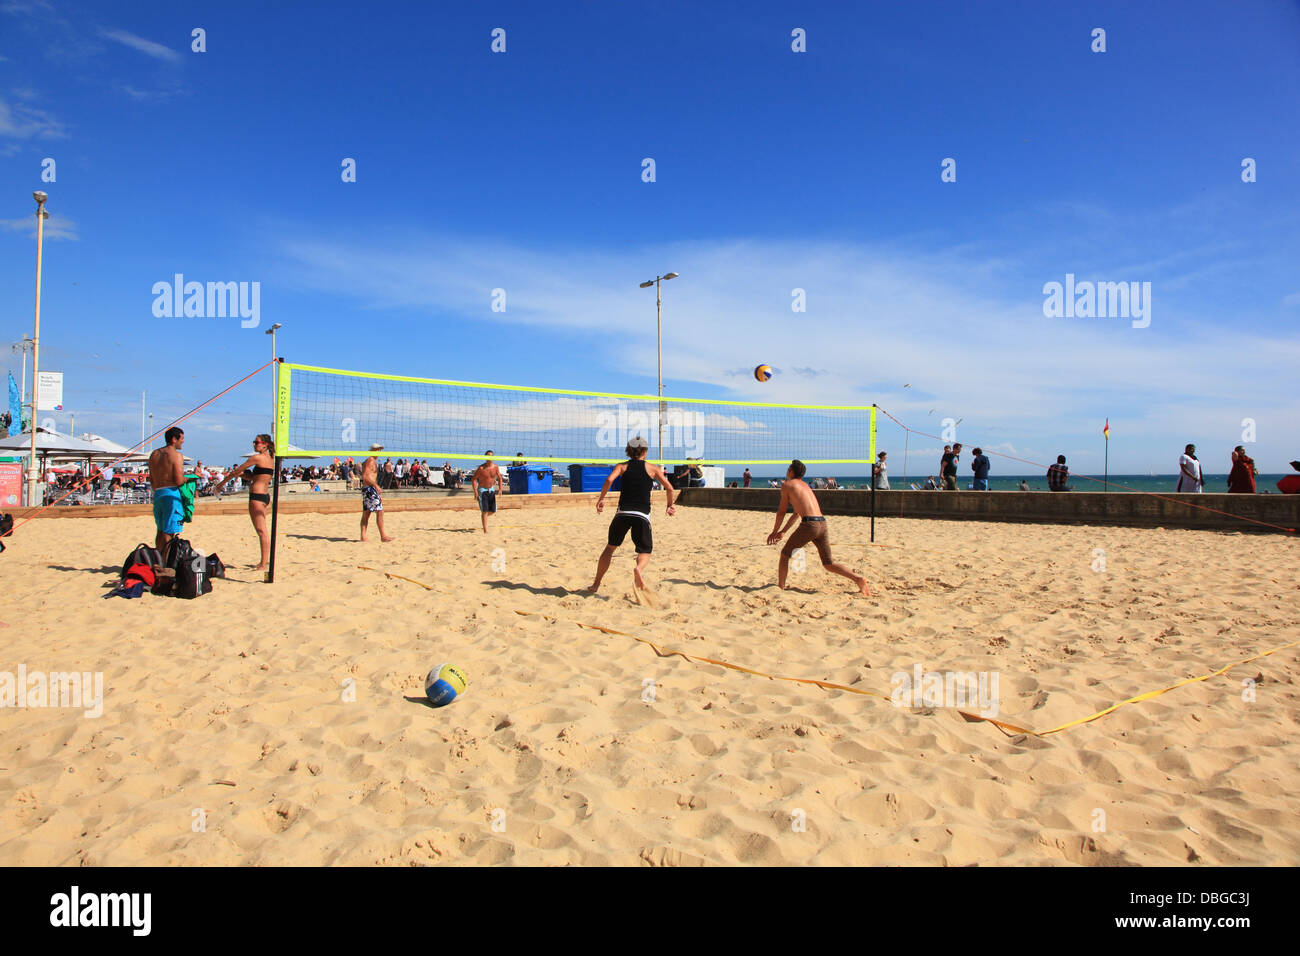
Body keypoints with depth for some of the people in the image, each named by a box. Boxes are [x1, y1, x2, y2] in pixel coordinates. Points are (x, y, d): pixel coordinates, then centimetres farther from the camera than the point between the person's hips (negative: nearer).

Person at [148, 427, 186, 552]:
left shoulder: (154, 454, 14)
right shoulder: (176, 455, -9)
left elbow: (151, 479, 17)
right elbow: (179, 481, -16)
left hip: (157, 494, 8)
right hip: (171, 493, -8)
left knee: (161, 531, 18)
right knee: (170, 532, -6)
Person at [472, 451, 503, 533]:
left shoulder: (495, 467, -4)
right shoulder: (481, 468, -16)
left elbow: (499, 477, 8)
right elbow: (473, 479, -11)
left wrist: (500, 488, -5)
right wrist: (475, 491, -20)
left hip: (491, 489, 5)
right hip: (482, 490, -5)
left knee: (493, 511, 7)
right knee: (485, 510, -10)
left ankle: (483, 515, 40)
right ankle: (485, 530, -7)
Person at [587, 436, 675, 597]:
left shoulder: (622, 466, 11)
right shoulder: (652, 468, 11)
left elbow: (609, 480, -8)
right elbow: (669, 488, 4)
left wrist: (600, 499, 1)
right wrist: (670, 505, 18)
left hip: (623, 513, 1)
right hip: (642, 515, -1)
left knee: (610, 547, 18)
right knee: (645, 551, 9)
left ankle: (596, 584, 21)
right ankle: (639, 569, -27)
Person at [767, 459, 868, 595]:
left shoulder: (787, 485, 6)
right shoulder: (805, 485, 29)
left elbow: (781, 511, 10)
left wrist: (775, 531, 21)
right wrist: (782, 532, 37)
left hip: (809, 524, -7)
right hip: (822, 524, 7)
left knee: (785, 553, 12)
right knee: (828, 564, 12)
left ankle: (780, 587, 10)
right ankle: (858, 578, -3)